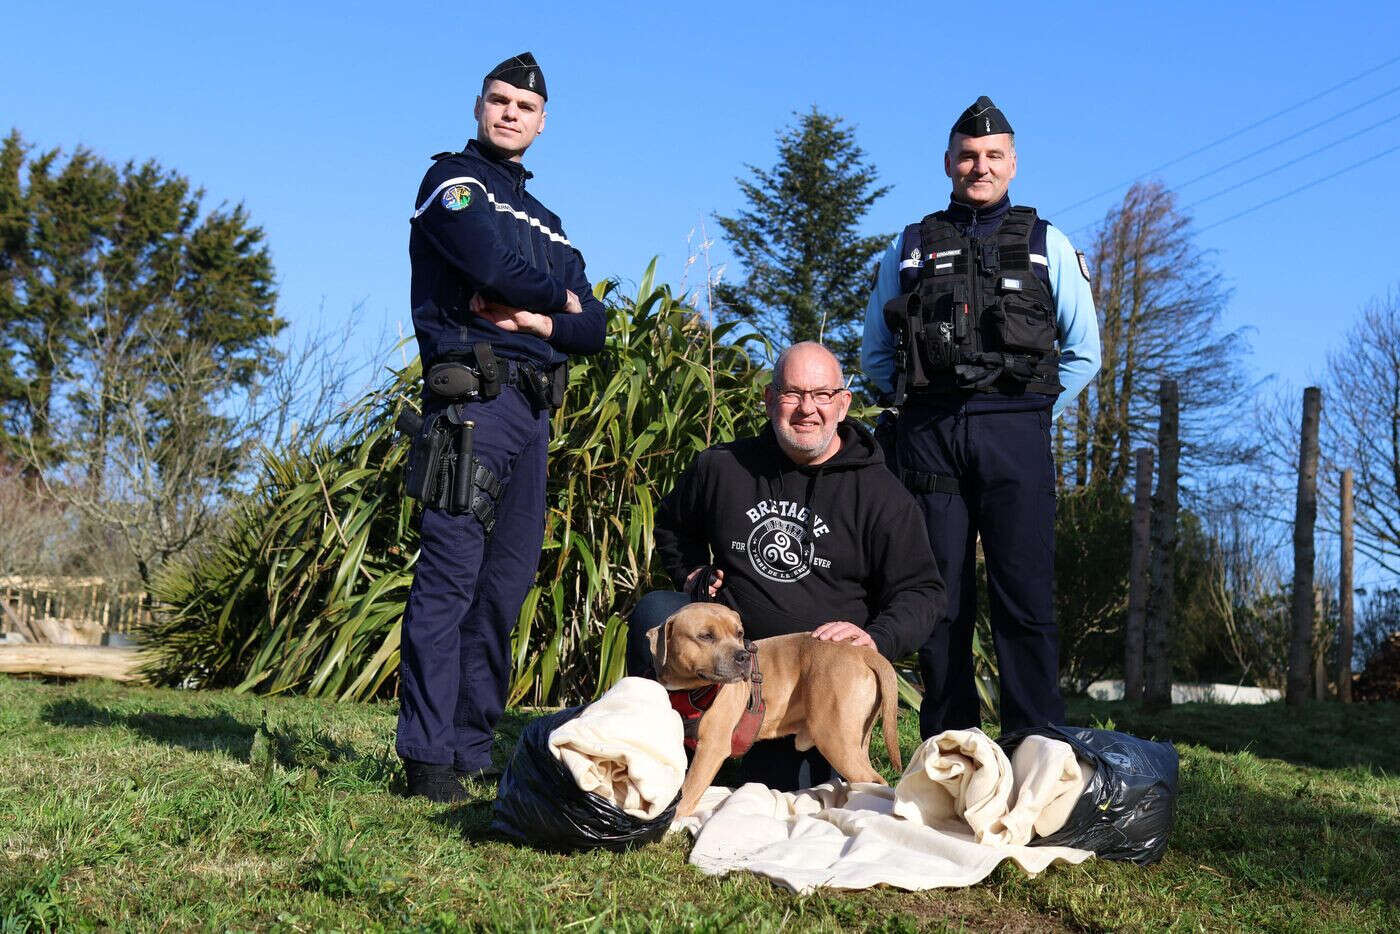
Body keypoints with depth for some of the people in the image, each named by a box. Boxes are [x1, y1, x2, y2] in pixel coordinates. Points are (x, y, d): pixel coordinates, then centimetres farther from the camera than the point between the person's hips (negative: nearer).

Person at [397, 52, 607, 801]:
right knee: (451, 575, -13)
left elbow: (593, 327, 16)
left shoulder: (546, 224, 26)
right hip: (472, 397, -7)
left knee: (506, 584, 5)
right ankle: (429, 755, -12)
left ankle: (472, 746, 10)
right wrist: (557, 295, 4)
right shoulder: (452, 180, 6)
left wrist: (537, 319, -5)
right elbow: (492, 265, -14)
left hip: (533, 412, 7)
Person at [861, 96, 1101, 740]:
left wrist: (1032, 414, 8)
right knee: (941, 596, 0)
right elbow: (875, 355, 20)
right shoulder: (910, 247, 18)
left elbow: (1084, 351, 14)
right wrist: (920, 406, 10)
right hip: (928, 435, 1)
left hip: (1013, 434, -1)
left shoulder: (1047, 245, 15)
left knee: (1025, 596, -8)